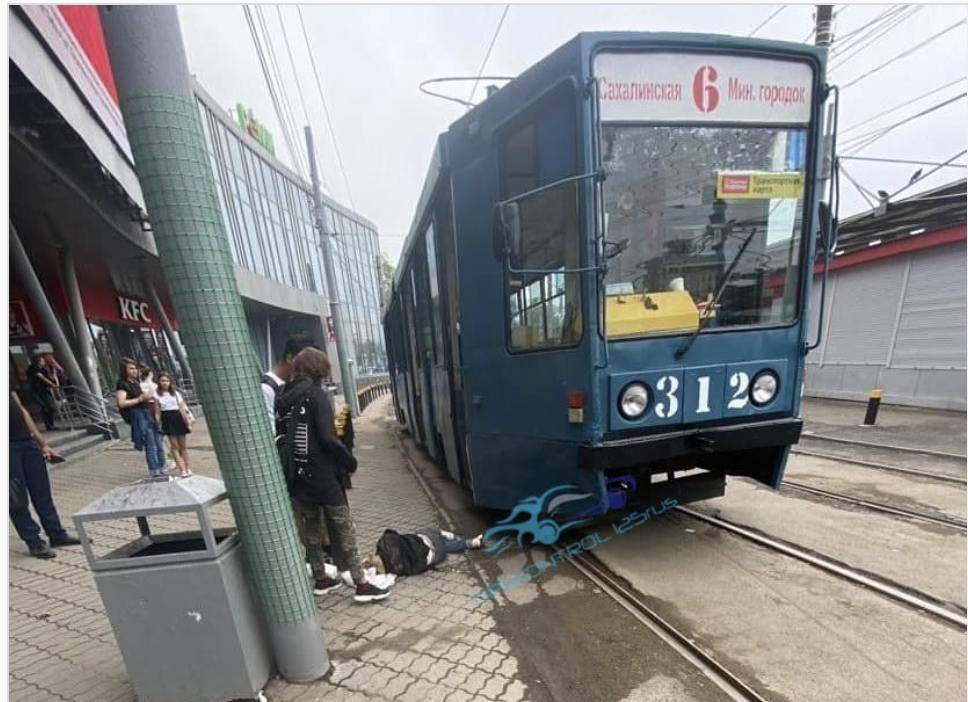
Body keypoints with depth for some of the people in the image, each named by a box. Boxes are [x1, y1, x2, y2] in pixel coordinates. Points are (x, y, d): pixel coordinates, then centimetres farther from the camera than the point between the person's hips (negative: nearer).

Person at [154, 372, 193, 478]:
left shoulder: (175, 393, 10)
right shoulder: (157, 395, 4)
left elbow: (182, 409, 8)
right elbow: (157, 413, 3)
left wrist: (188, 423, 5)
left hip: (178, 418, 2)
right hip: (167, 420, -2)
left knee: (183, 445, 6)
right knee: (175, 446, -5)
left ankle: (187, 469, 14)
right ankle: (182, 470, -5)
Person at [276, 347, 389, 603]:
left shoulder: (285, 398, 6)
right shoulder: (316, 395, -14)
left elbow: (282, 436, 11)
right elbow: (327, 437, -21)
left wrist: (291, 467, 17)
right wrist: (349, 460, -10)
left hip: (298, 474, 7)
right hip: (322, 473, -7)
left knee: (312, 528, 19)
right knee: (344, 527, 1)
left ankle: (320, 580, 31)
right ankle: (361, 584, 6)